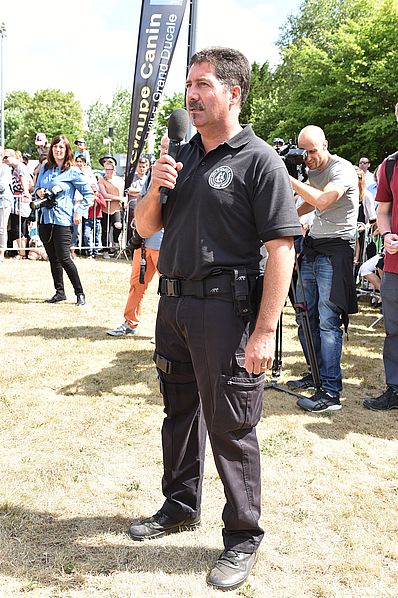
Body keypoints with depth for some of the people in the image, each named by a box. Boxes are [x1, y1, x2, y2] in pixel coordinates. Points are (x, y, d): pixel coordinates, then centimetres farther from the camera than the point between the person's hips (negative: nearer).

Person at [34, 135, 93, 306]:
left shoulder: (73, 172, -4)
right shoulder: (44, 168, 12)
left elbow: (89, 194, -1)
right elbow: (37, 187, 24)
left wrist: (79, 211, -10)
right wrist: (38, 192, 1)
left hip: (62, 220, -6)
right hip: (45, 219, 6)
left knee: (64, 258, -8)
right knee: (53, 258, 10)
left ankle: (79, 293, 4)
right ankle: (59, 292, 20)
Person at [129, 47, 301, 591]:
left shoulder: (259, 160, -10)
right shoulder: (181, 157, 12)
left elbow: (281, 249, -16)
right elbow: (146, 228, 15)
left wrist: (265, 331, -21)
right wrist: (155, 189, -6)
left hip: (225, 309, -7)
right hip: (173, 304, 7)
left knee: (230, 428, 3)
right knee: (178, 411, 19)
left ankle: (242, 538, 21)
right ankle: (180, 507, 40)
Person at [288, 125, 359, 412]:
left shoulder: (342, 169, -10)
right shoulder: (312, 171, 16)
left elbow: (322, 201, -27)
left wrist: (288, 178, -21)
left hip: (336, 249, -8)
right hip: (311, 248, 8)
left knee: (328, 321, -12)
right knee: (306, 318, 10)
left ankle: (331, 391, -10)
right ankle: (316, 375, 23)